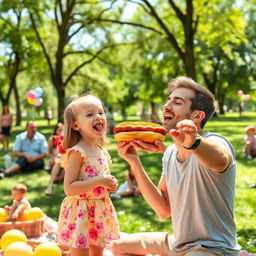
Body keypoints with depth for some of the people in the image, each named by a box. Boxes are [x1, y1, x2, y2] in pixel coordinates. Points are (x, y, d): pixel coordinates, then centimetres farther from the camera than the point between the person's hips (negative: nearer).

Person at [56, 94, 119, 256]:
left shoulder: (103, 152, 8)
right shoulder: (77, 152, -16)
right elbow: (69, 189, -22)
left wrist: (110, 185, 2)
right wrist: (98, 181, -26)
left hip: (100, 211, 8)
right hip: (80, 213, -8)